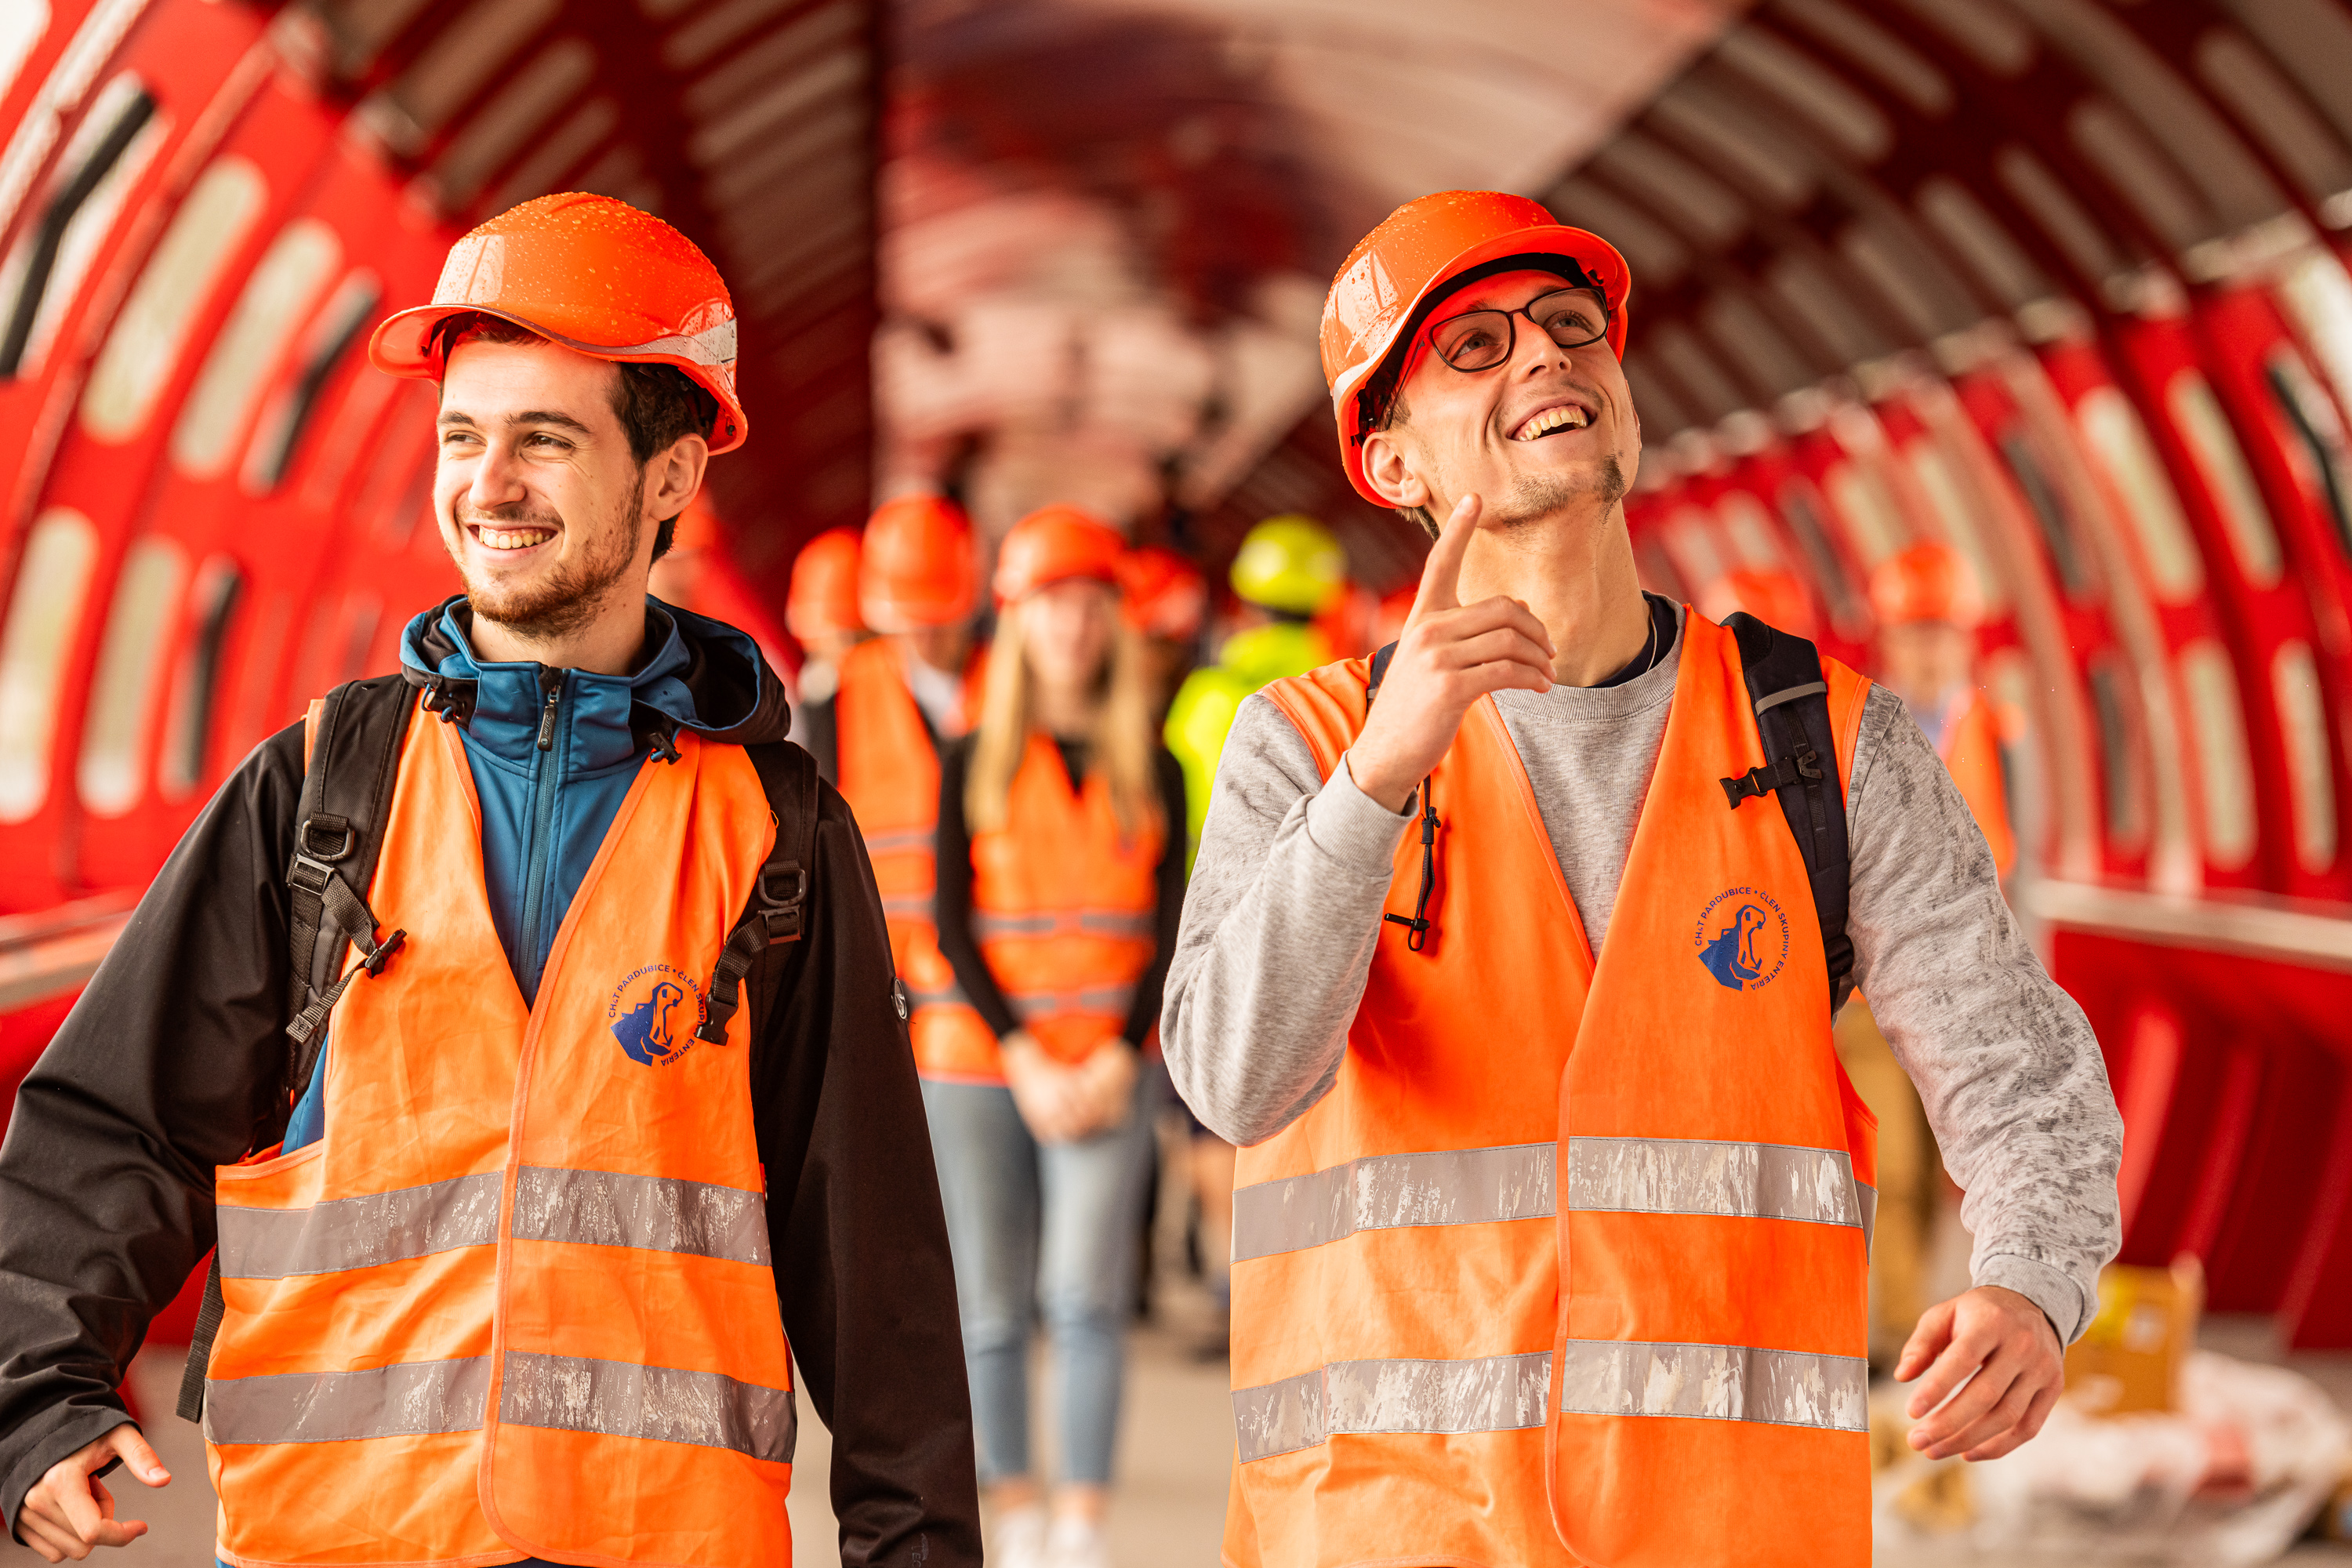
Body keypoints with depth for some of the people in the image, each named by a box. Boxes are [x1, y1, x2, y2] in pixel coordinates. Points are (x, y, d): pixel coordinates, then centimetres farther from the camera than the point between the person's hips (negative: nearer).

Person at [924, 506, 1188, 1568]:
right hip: (979, 1066, 0)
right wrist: (1024, 1058, -10)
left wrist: (1117, 1057, -9)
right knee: (994, 1310, 2)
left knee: (1085, 1295, -14)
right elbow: (953, 925, 1)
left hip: (1105, 1071, 0)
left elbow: (1170, 924, 5)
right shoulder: (973, 763, 6)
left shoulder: (1151, 769, 8)